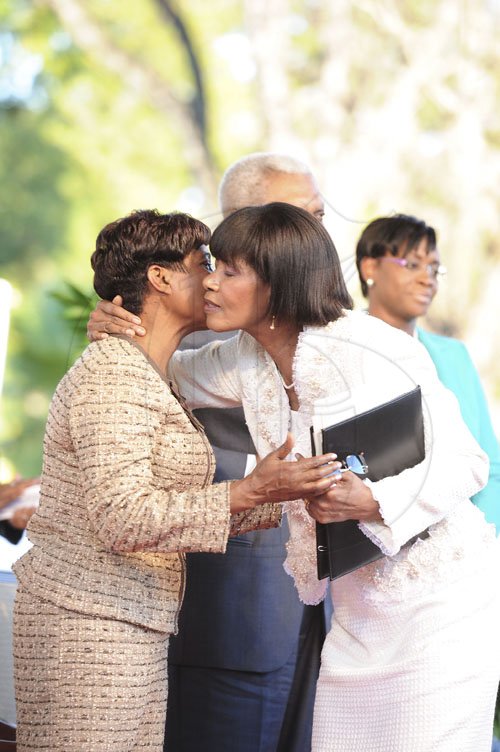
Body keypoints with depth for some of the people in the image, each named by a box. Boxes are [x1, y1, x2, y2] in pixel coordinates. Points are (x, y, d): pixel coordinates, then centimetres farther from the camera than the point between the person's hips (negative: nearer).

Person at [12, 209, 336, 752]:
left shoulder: (154, 380, 19)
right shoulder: (115, 373, -13)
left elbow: (180, 509, 16)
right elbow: (121, 518, -23)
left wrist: (282, 494, 12)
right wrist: (248, 492, -23)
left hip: (134, 632, 10)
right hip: (89, 630, -10)